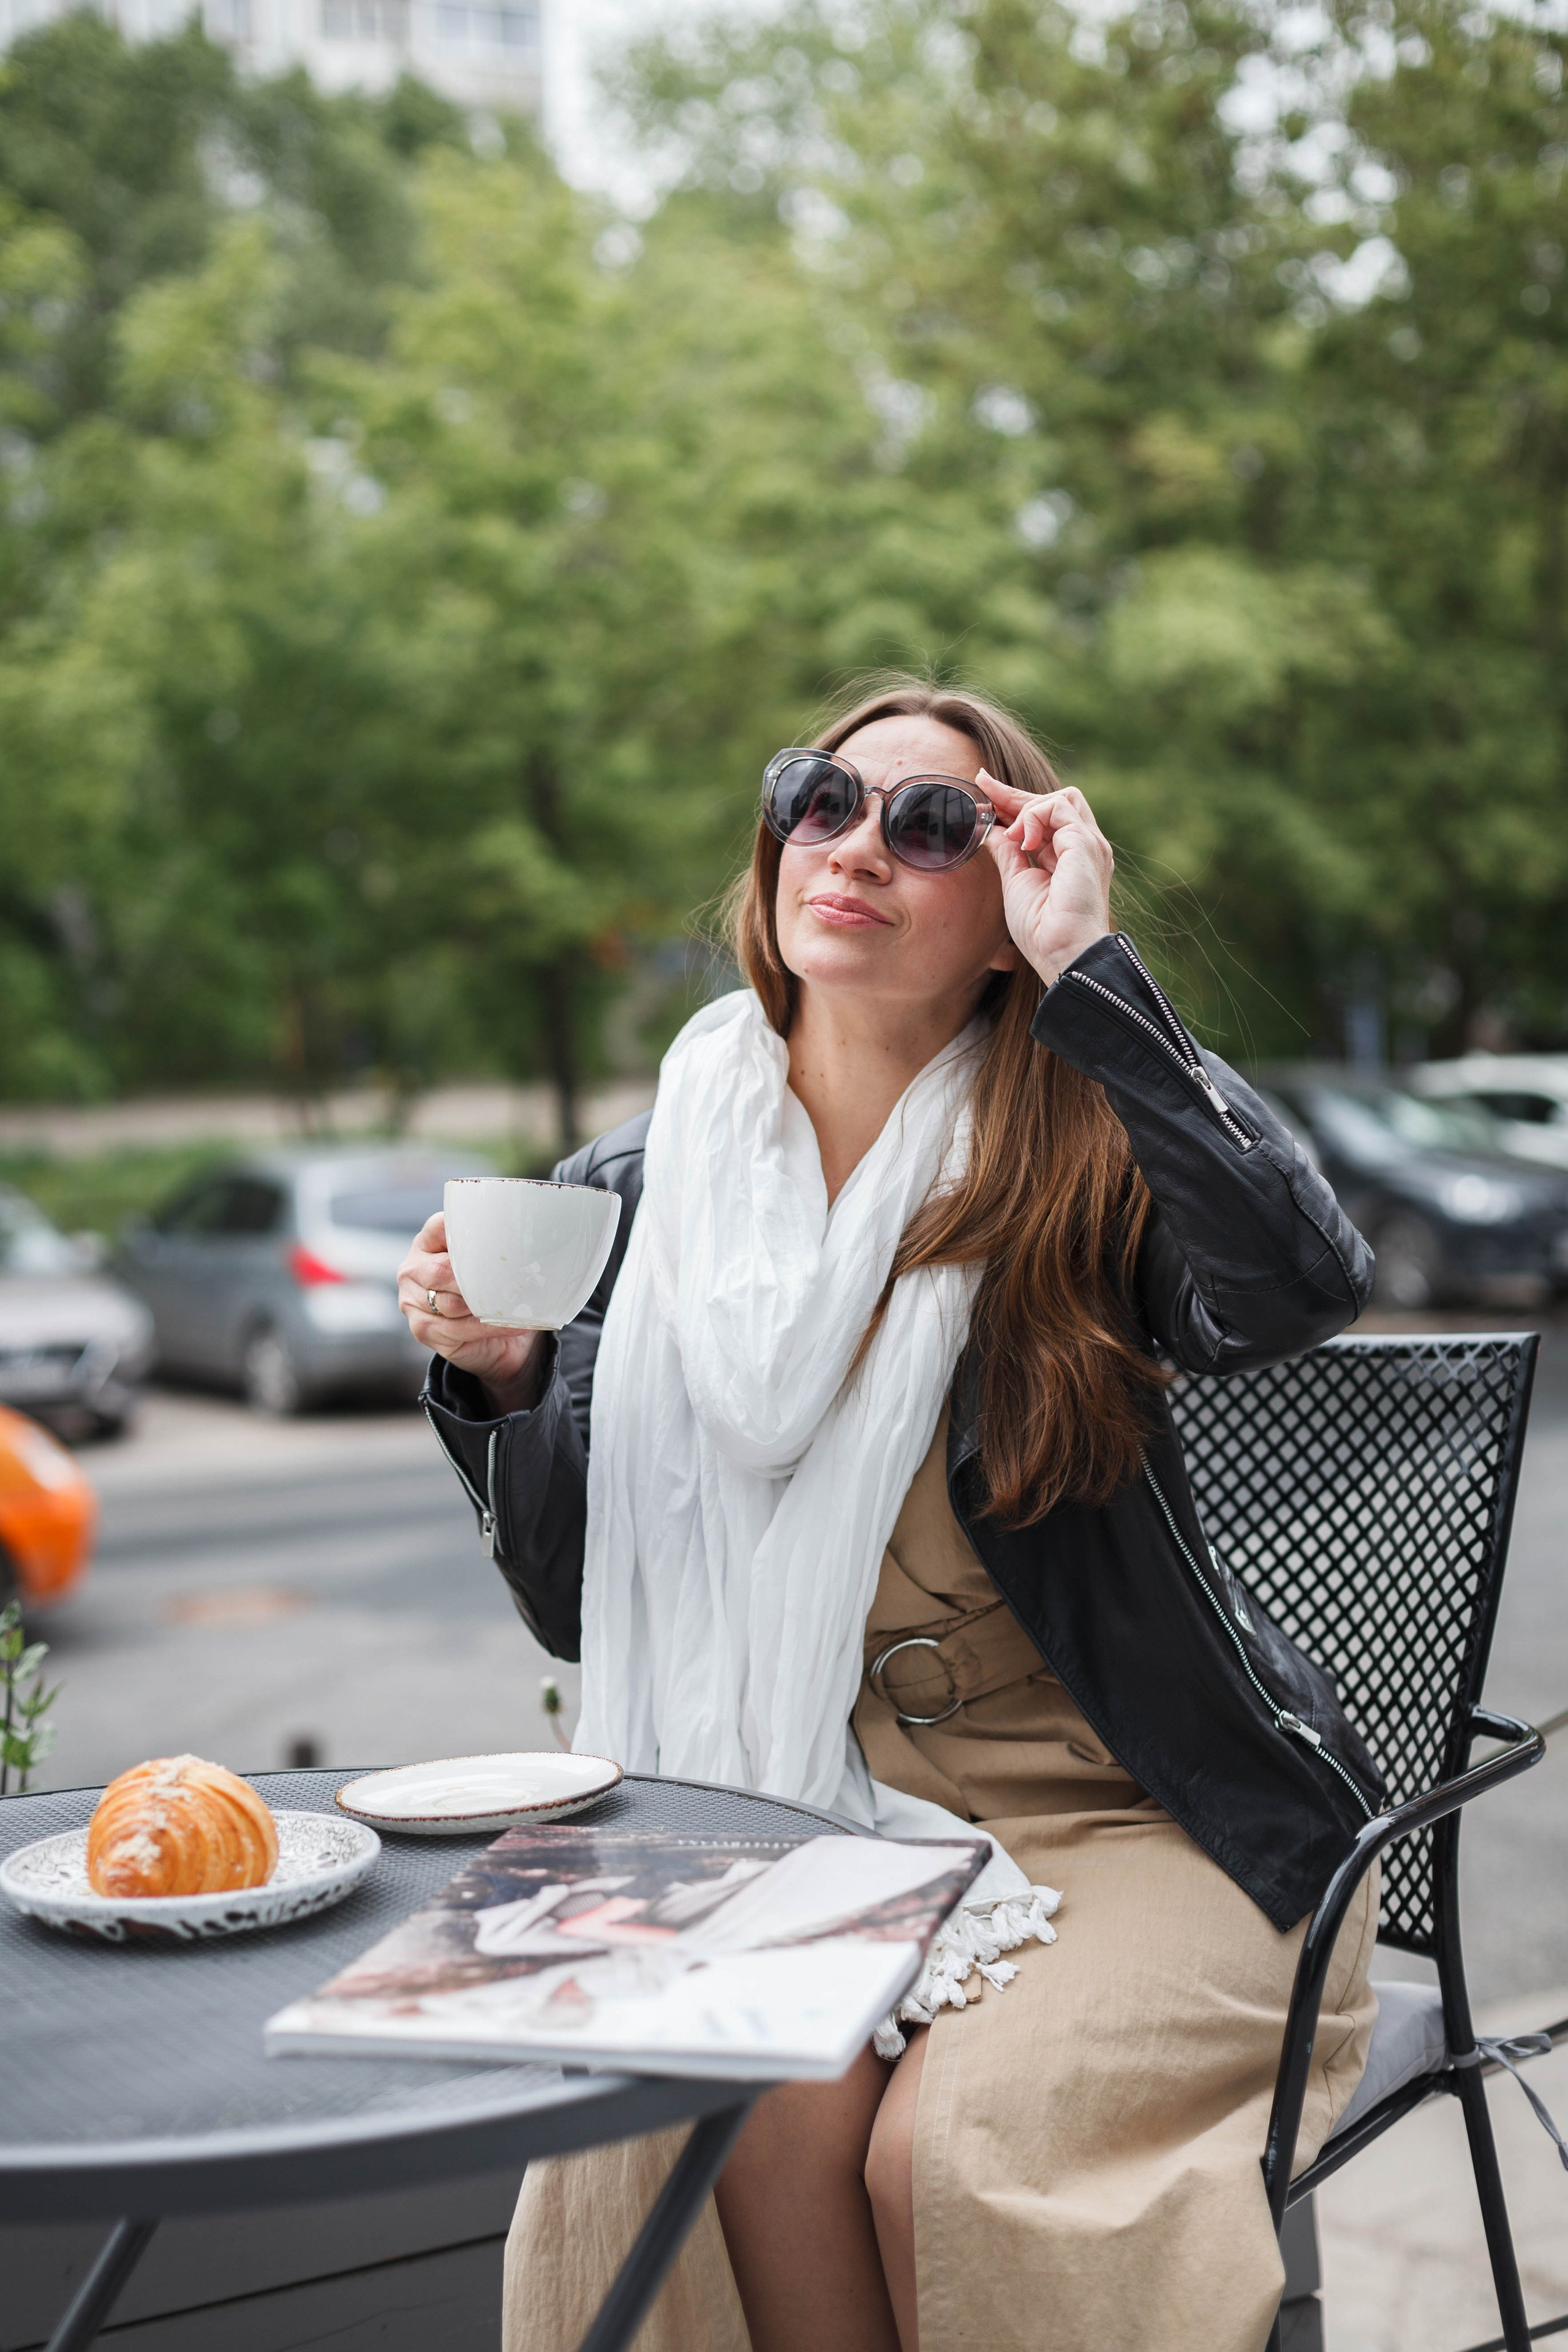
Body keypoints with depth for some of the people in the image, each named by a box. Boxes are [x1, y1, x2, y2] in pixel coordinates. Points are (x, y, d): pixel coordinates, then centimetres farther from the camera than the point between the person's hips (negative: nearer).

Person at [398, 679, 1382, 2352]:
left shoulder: (1086, 1166, -7)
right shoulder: (639, 1193, 2)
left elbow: (1302, 1283, -31)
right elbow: (579, 1612, 5)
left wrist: (1088, 967, -25)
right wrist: (499, 1381, -13)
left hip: (1145, 1820, -2)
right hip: (830, 1820, 3)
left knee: (957, 2140, -25)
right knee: (760, 2104, -25)